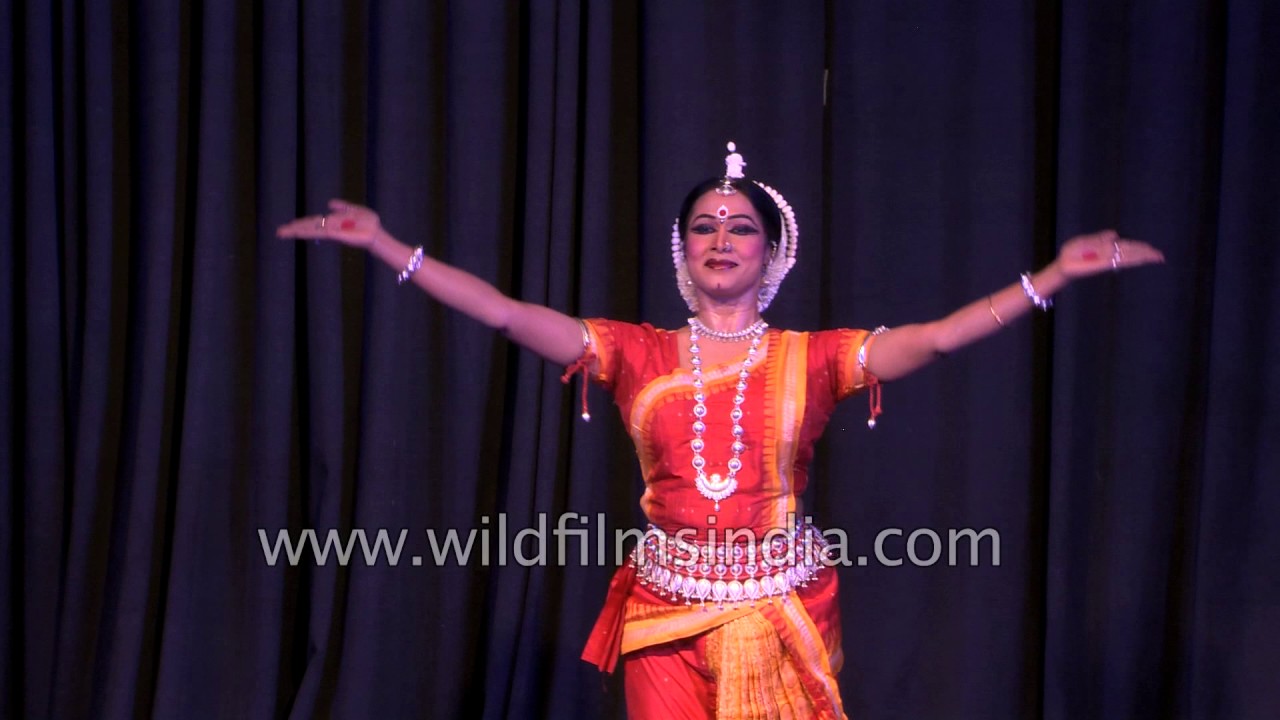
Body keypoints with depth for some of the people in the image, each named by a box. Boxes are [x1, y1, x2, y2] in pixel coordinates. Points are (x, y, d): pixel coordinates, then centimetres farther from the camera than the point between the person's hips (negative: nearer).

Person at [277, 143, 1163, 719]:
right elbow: (506, 313, -3)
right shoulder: (639, 354, 3)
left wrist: (1059, 272, -15)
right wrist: (386, 245, -9)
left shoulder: (811, 359, 1)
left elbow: (934, 338, -8)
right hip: (668, 613, 1)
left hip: (782, 615, -1)